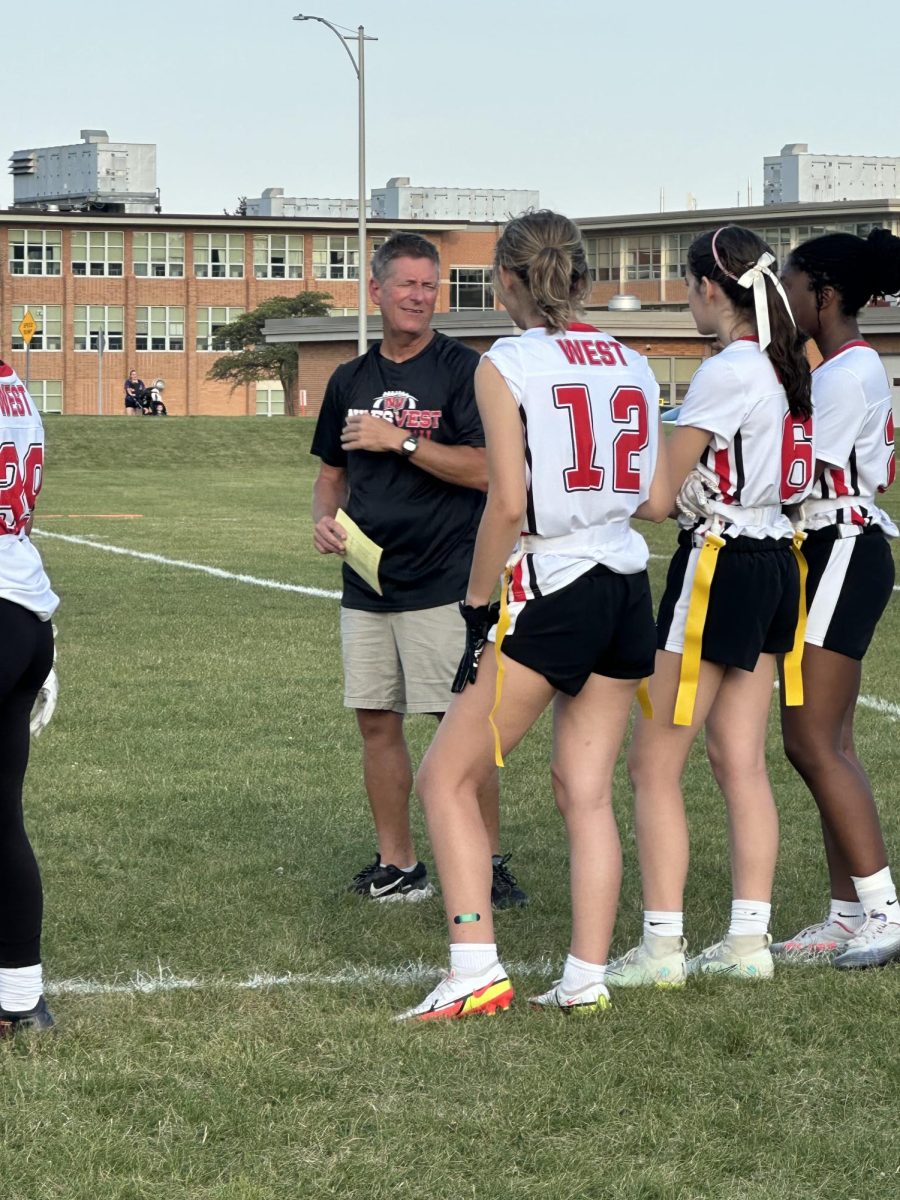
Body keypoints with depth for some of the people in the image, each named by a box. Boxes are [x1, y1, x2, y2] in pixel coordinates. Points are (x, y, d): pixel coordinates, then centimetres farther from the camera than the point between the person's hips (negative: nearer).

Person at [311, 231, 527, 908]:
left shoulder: (463, 371, -5)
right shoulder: (350, 381, 13)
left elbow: (485, 469, -14)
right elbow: (333, 471, 22)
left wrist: (400, 441, -16)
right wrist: (326, 517, 2)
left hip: (443, 582, -6)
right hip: (366, 580, 6)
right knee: (377, 720, 8)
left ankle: (487, 864, 3)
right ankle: (397, 867, 17)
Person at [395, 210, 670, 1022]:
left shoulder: (506, 366, -8)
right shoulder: (633, 367, 9)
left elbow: (508, 502, -15)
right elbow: (658, 502, 9)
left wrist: (476, 602, -6)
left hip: (549, 595, -6)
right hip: (627, 590, 6)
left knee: (447, 777, 4)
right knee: (587, 791, 11)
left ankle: (476, 971, -5)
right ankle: (586, 980, 9)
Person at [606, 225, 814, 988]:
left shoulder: (727, 372, -16)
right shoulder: (786, 366, 10)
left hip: (721, 567, -9)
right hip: (776, 563, 9)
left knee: (654, 763, -3)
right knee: (741, 760, 10)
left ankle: (662, 946, -4)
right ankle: (749, 939, 10)